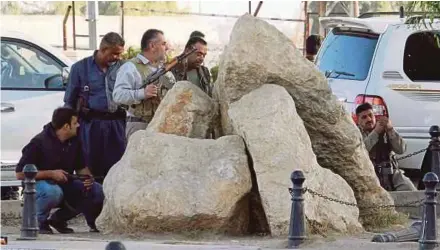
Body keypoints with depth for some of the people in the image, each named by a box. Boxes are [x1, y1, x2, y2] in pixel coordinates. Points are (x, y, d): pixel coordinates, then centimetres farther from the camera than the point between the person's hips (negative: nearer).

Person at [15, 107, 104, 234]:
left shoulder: (74, 141, 2)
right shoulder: (39, 143, -18)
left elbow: (81, 167, 12)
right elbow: (20, 174, -19)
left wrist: (87, 177, -13)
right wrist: (51, 174, -24)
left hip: (64, 184, 7)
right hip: (41, 183, -7)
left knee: (98, 191, -13)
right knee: (53, 192, -42)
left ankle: (59, 218, 3)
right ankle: (39, 221, -11)